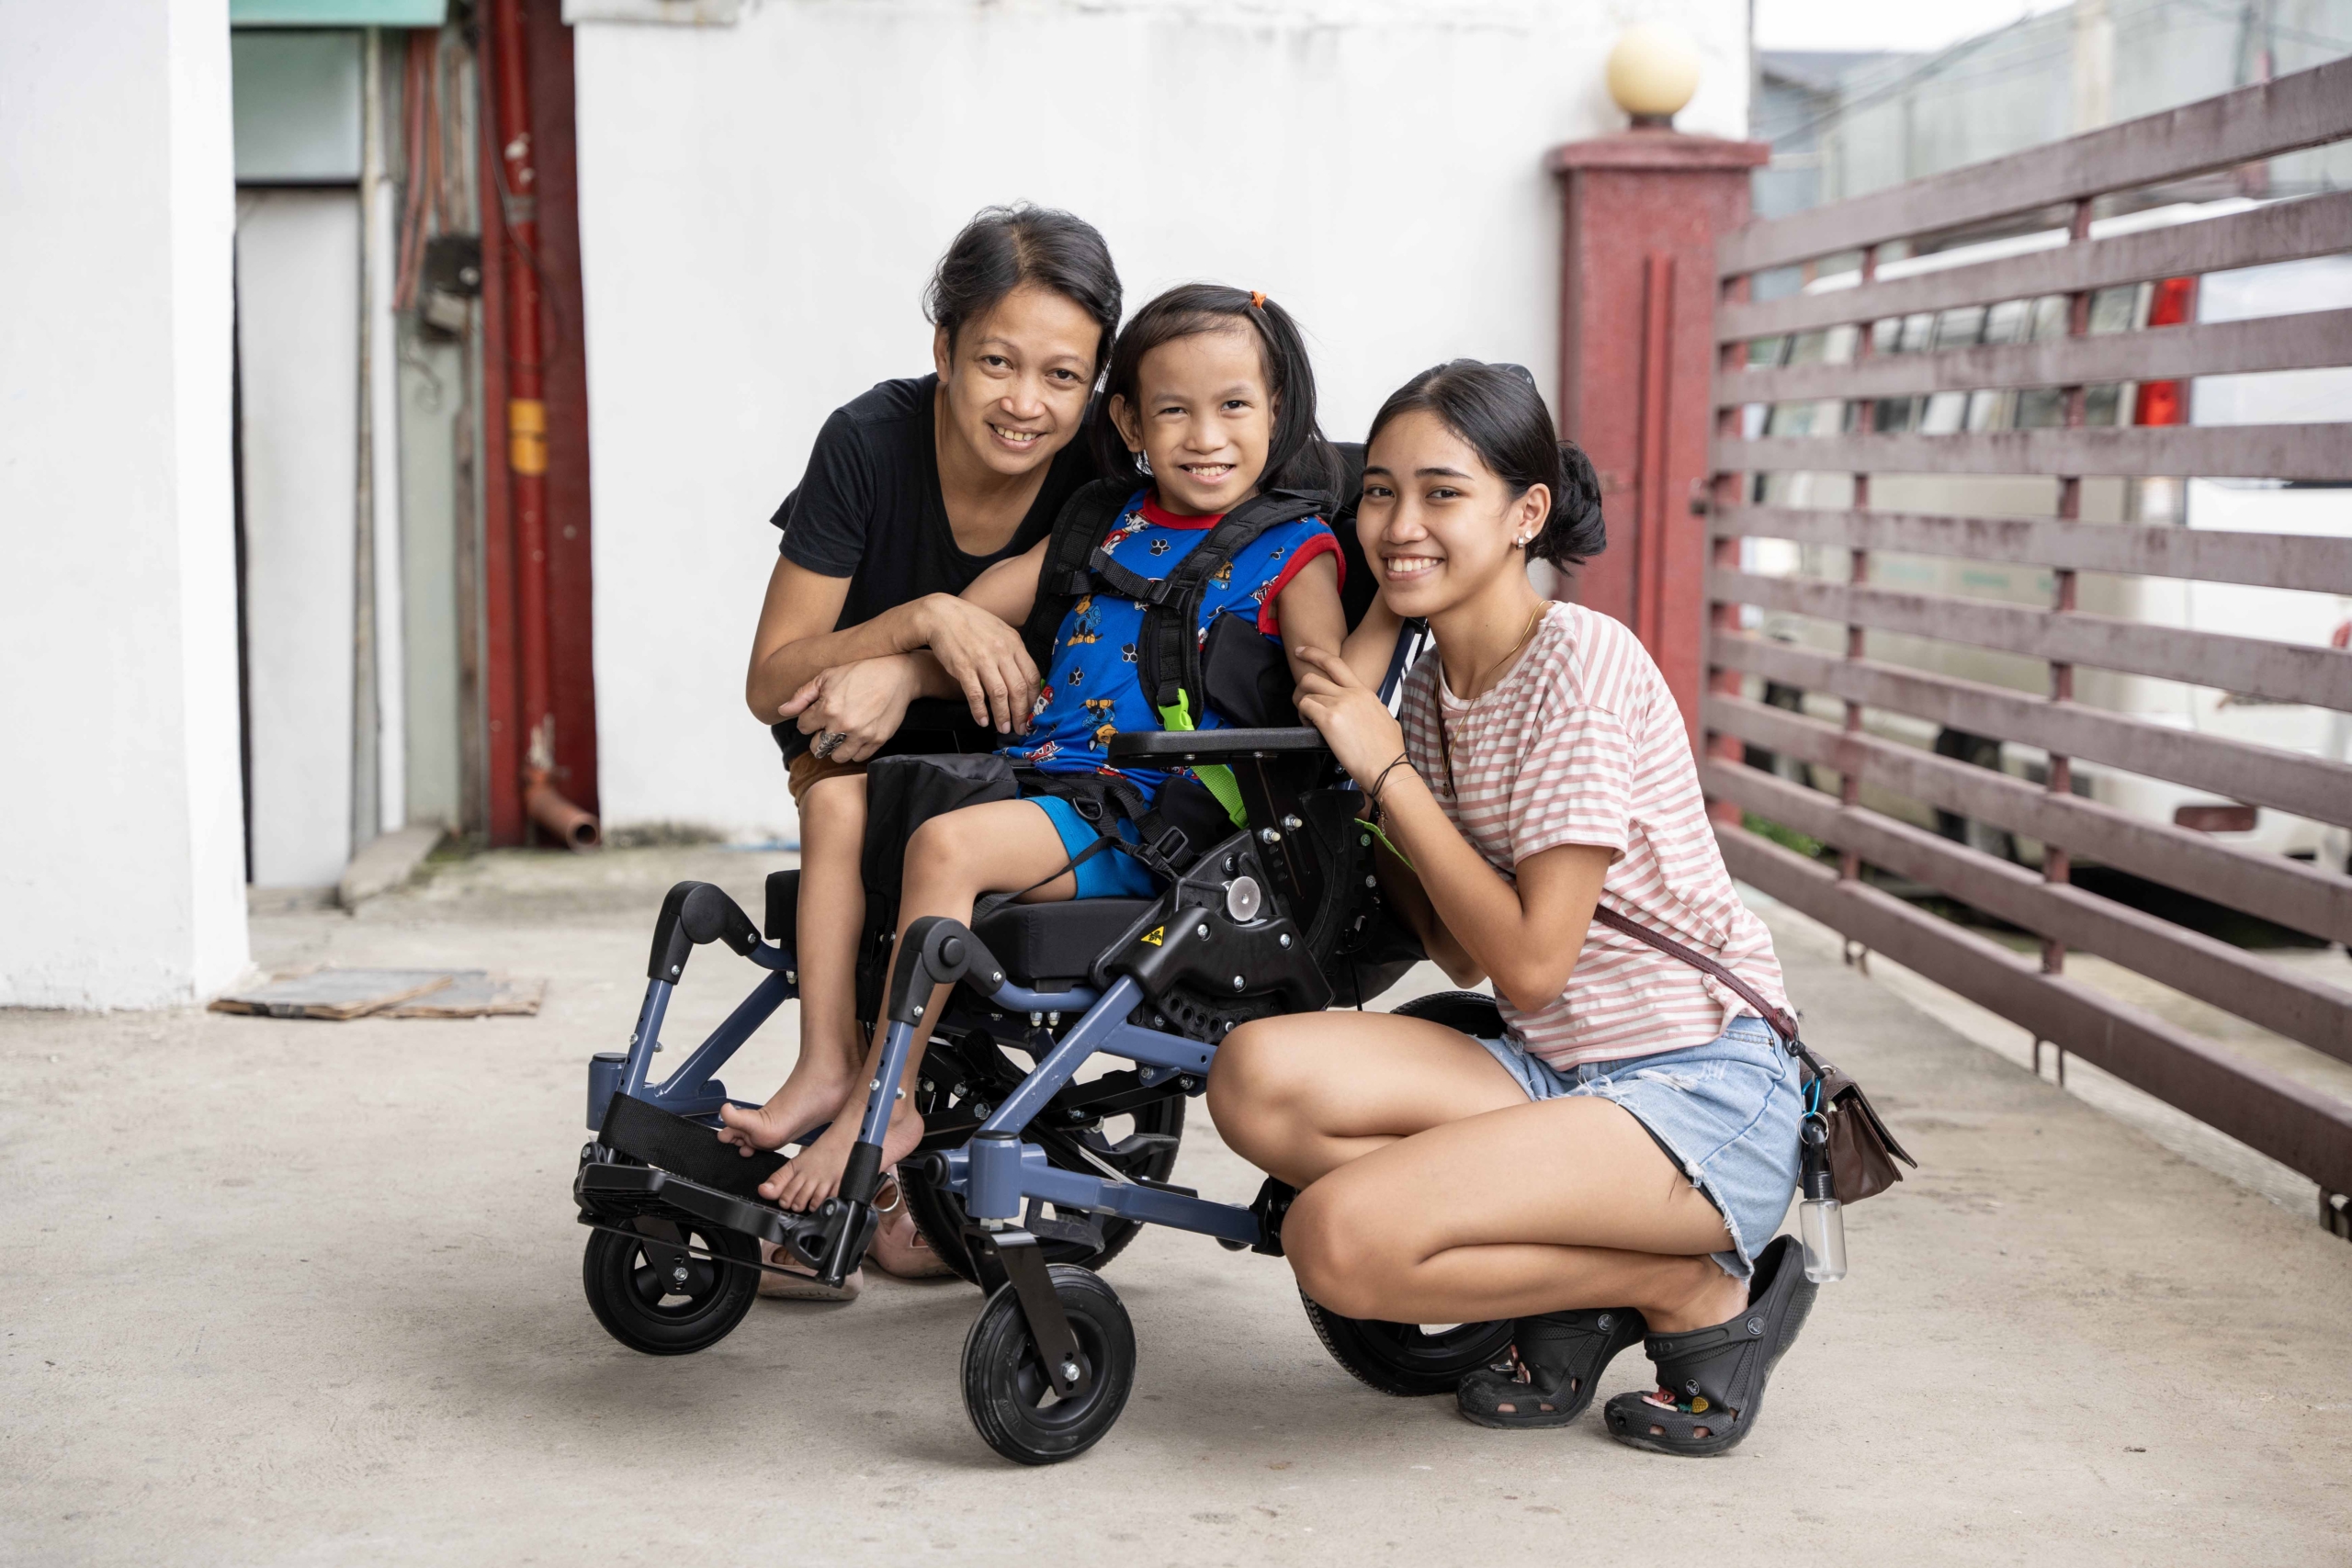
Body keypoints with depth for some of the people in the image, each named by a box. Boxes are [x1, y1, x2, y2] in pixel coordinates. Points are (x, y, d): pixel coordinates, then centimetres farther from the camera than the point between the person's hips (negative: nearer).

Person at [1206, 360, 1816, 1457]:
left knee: (1343, 1238, -27)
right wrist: (1352, 804, 5)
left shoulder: (1580, 660, -14)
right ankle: (1585, 1286, -1)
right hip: (1556, 1075, 8)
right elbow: (1464, 955, 11)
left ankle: (1704, 1293, -4)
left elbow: (1531, 963, -19)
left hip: (1702, 1095, -8)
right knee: (1259, 1077, -16)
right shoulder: (1434, 680, 10)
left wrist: (1385, 771, -14)